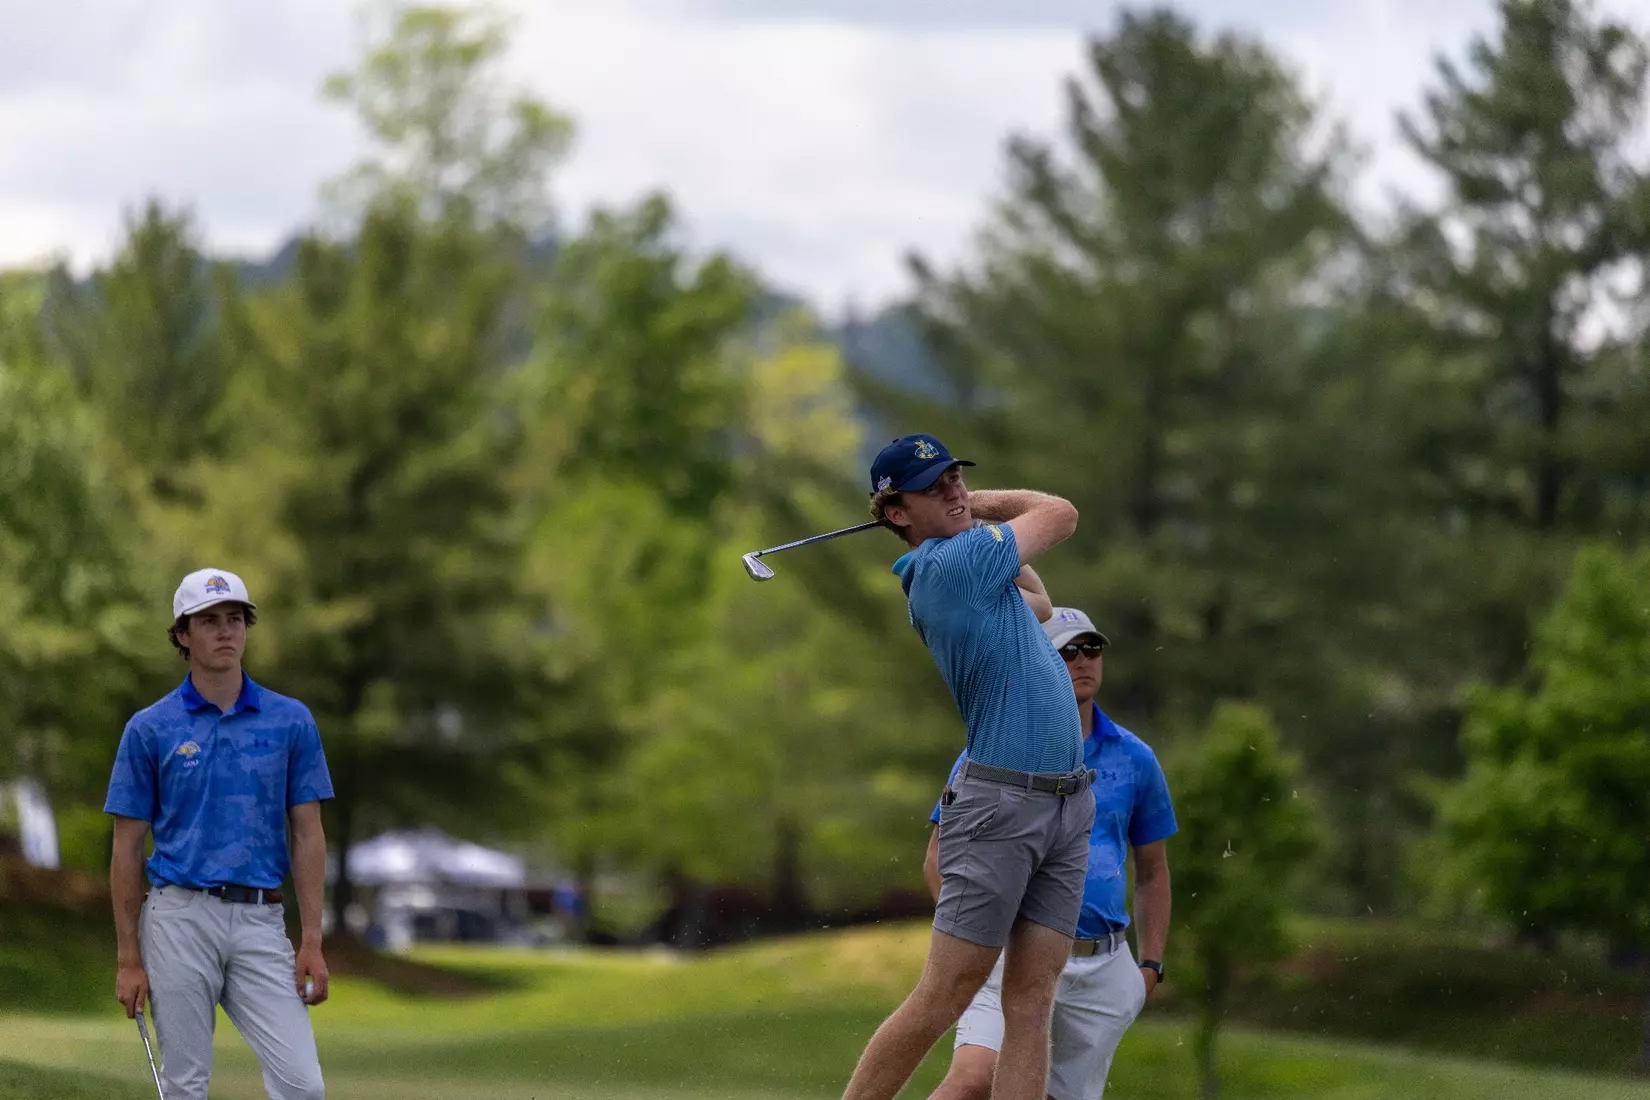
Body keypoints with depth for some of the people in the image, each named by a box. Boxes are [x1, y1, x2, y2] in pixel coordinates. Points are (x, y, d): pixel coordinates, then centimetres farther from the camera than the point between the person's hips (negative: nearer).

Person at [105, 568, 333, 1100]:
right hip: (180, 917, -1)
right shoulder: (149, 728, 2)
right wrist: (128, 957, -1)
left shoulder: (291, 721, 6)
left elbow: (308, 835, 5)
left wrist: (312, 942, -2)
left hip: (259, 921, 1)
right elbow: (127, 847, 3)